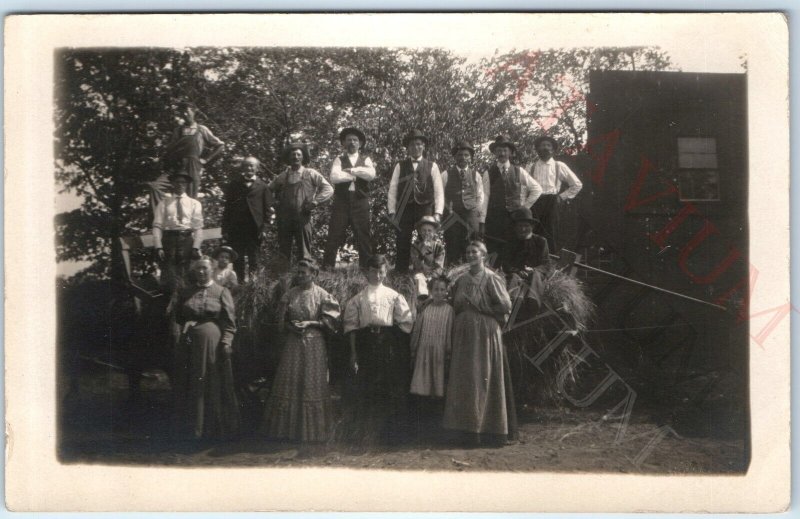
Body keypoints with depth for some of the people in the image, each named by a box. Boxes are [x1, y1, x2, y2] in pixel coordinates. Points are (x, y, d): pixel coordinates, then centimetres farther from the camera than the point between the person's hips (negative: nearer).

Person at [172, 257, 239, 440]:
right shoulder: (186, 293, 12)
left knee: (215, 386, 1)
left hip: (213, 343, -3)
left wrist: (226, 342, -15)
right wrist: (186, 325, 0)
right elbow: (178, 317, 21)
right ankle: (192, 429, 16)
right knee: (190, 386, 7)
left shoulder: (222, 292, 1)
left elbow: (230, 322, -4)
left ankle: (215, 428, 11)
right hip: (190, 343, 4)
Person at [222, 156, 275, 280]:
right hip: (236, 229, 1)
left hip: (255, 230, -1)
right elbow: (227, 208, 8)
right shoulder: (234, 185, 8)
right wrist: (225, 230, 2)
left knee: (254, 262, 3)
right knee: (237, 262, 3)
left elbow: (269, 209, 5)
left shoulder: (262, 186, 4)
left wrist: (264, 228, -5)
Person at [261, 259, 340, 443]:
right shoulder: (290, 294, 6)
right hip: (293, 344, 3)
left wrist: (310, 323, -13)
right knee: (289, 384, 1)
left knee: (312, 385, 0)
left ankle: (311, 429, 10)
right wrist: (292, 326, -8)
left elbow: (330, 321, -2)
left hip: (314, 344, -3)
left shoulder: (322, 295, -2)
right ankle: (288, 428, 10)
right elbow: (281, 321, 11)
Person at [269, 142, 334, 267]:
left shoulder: (311, 174, 9)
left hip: (303, 218, -2)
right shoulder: (282, 177, 14)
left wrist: (315, 201, -7)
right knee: (283, 252, 2)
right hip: (284, 219, 2)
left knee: (304, 251, -4)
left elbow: (328, 189, 4)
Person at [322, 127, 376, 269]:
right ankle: (327, 266, 0)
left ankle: (367, 267, 6)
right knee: (334, 236, -3)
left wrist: (352, 170, -8)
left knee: (364, 236, 1)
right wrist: (356, 175, -7)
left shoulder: (366, 160, 13)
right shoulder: (339, 160, 10)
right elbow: (334, 177, -8)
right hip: (341, 202, -1)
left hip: (360, 202, 1)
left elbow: (371, 174, -8)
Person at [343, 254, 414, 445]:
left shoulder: (393, 296, 8)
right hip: (365, 343, 0)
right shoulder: (358, 299, 8)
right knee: (366, 389, -1)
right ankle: (365, 432, 8)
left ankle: (389, 432, 9)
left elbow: (406, 321, 8)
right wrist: (353, 353, -2)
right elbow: (351, 325, 5)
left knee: (390, 389, -1)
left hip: (389, 344, 0)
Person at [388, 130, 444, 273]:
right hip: (404, 210, 0)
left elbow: (439, 191, 4)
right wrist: (392, 212, -2)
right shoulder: (400, 166, 10)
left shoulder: (432, 166, 9)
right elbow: (392, 190, 6)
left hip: (425, 209, 0)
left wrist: (437, 213, -6)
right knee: (403, 246, -2)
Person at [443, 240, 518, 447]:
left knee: (484, 381, -5)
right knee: (465, 381, 2)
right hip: (464, 335, 5)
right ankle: (471, 427, 6)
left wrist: (481, 308, -8)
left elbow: (505, 306, -10)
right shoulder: (461, 280, 11)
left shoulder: (491, 279, -5)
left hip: (485, 335, -5)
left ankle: (489, 429, 0)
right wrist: (465, 317, 6)